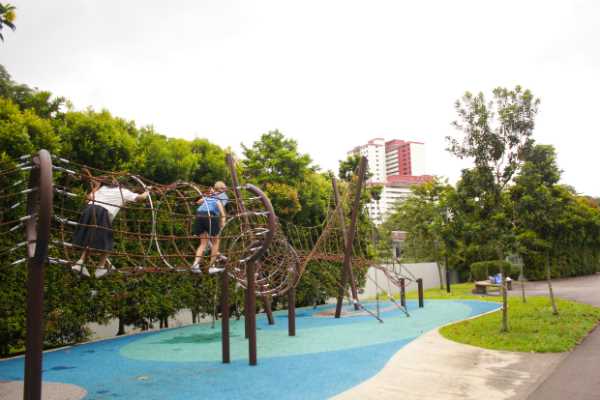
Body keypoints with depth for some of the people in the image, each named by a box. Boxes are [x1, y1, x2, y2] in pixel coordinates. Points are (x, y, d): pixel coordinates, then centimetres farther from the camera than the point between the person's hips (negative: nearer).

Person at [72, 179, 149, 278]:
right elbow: (141, 197, 15)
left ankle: (80, 263, 9)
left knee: (90, 240, 20)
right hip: (102, 212, -5)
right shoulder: (124, 192, 18)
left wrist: (96, 187, 32)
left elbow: (89, 197, 19)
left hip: (89, 209, 5)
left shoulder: (103, 187, 29)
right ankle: (100, 268, 11)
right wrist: (146, 192, 34)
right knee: (106, 242, 11)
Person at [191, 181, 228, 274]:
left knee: (203, 243, 14)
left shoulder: (210, 195, 30)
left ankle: (196, 264, -4)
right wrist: (223, 216, -19)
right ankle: (211, 267, 9)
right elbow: (220, 203, -6)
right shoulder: (224, 196, 16)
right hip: (211, 216, -5)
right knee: (215, 242, 10)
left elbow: (198, 202, 26)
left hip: (199, 215, 5)